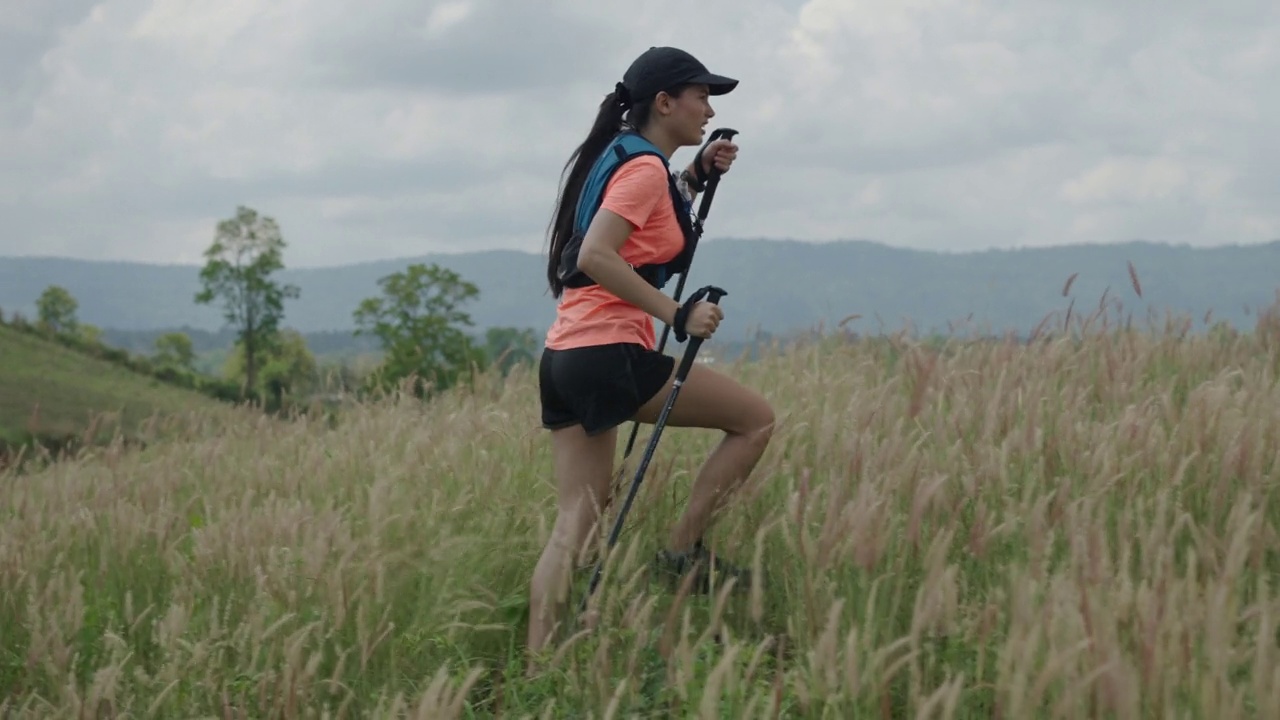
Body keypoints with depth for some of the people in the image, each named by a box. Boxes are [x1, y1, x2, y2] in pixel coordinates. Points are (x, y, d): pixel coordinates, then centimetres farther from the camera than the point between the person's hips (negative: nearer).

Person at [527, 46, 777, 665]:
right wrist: (676, 313, -21)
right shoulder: (645, 168, -8)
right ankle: (684, 550, 3)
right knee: (756, 417, 3)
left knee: (575, 522, 5)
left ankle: (536, 668, -1)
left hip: (562, 359, 9)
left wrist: (697, 177, 25)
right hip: (609, 355, -9)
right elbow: (596, 255, -21)